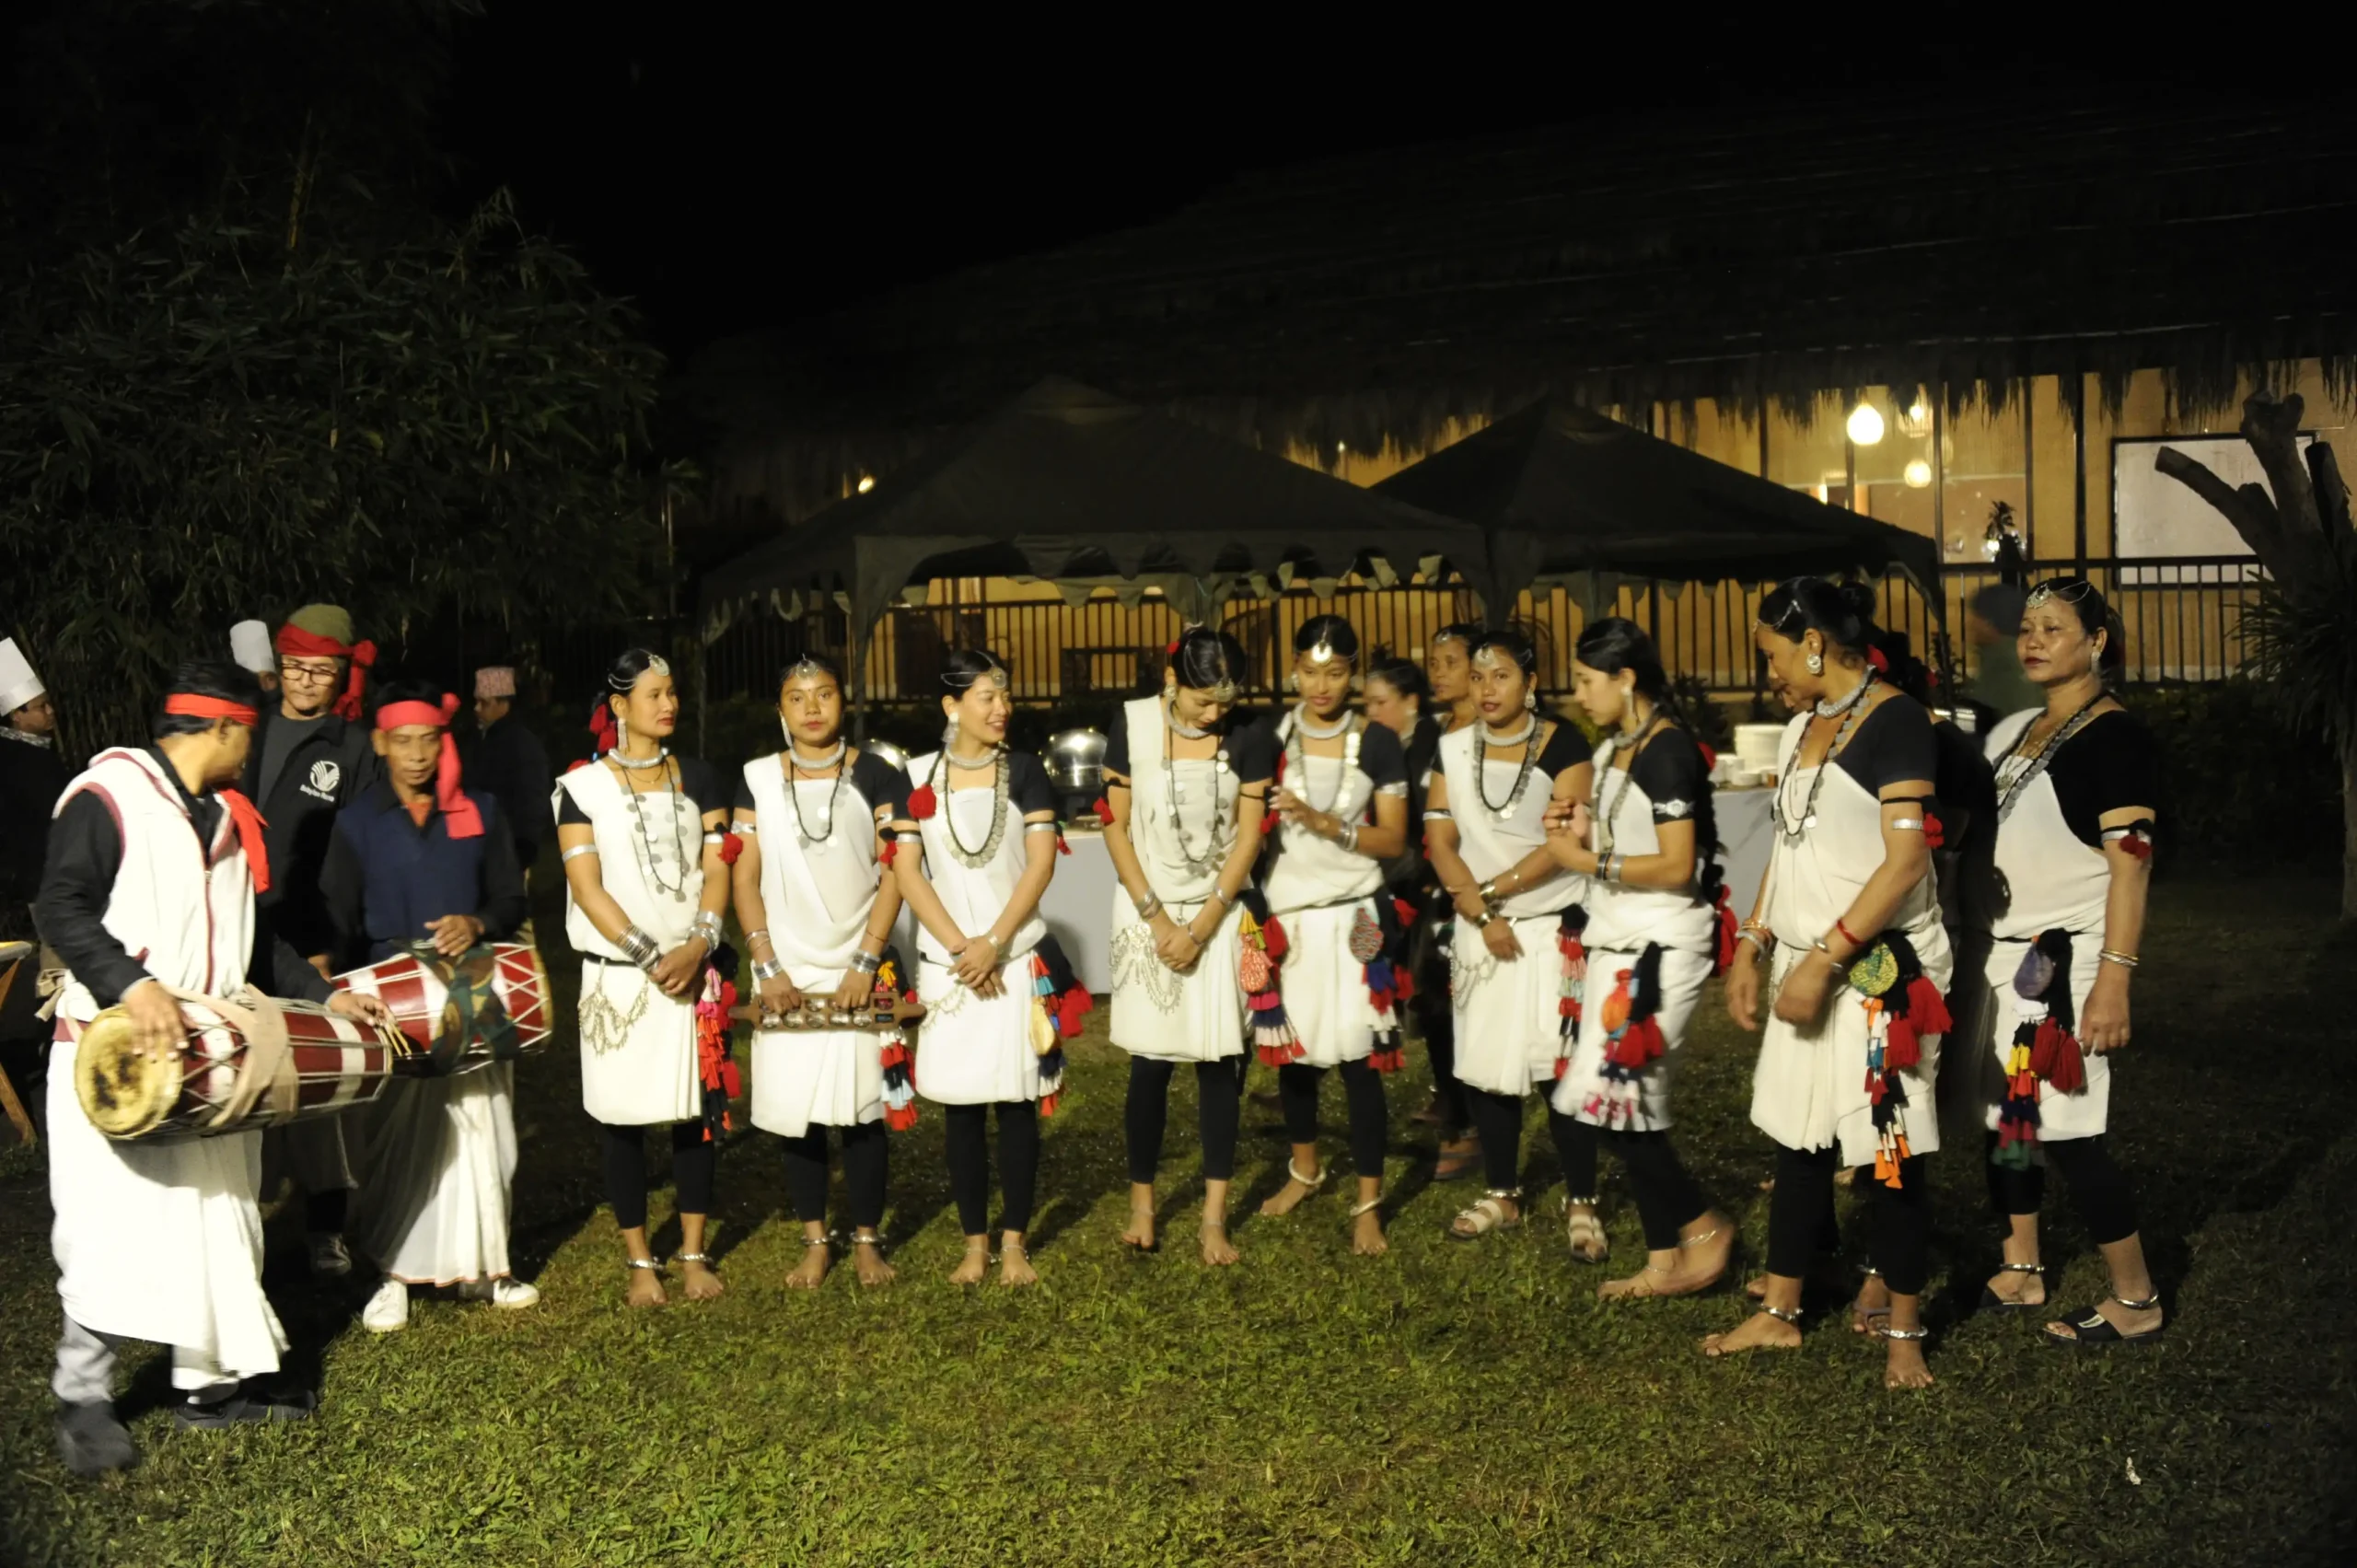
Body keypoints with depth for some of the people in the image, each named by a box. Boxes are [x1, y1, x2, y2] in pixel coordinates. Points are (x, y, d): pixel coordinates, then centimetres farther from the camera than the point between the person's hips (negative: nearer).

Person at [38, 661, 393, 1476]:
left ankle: (210, 1381, 21)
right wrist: (133, 986, -31)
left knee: (214, 1218, 11)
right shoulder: (106, 798, -10)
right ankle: (82, 1400, 9)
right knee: (117, 1228, -6)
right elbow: (64, 908, -18)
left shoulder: (227, 817, 15)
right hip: (114, 1053, -8)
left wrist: (326, 996, 14)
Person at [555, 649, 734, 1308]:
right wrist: (648, 956, -14)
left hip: (694, 973, 2)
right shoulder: (584, 786, 0)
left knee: (698, 1110, 3)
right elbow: (587, 887, -7)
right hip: (618, 976, -2)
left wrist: (698, 944, -13)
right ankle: (640, 1261, 13)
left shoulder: (697, 779, 9)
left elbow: (717, 869, 3)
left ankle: (693, 1253, 14)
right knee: (624, 1118, 2)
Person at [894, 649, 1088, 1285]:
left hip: (1019, 958, 0)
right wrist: (961, 947, -11)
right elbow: (907, 871, -2)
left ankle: (1014, 1241, 12)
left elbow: (1041, 862, -5)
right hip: (947, 963, 0)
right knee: (961, 1106, 4)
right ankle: (974, 1242, 14)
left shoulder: (1023, 770, 2)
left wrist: (995, 941, -14)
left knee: (1017, 1101, 2)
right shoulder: (918, 776, 2)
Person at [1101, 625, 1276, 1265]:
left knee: (1219, 1062, 0)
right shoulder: (1132, 724, -7)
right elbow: (1116, 828, -3)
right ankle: (1142, 1202, 18)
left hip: (1221, 914, 0)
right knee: (1150, 1062, 2)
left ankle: (1214, 1217, 7)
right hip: (1148, 910, 0)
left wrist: (1200, 928, -9)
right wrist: (1159, 919, -8)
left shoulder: (1248, 737, -7)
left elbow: (1248, 838, -5)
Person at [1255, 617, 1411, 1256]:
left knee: (1358, 1057, -3)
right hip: (1285, 914, 2)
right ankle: (1304, 1169, 35)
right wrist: (1251, 904, -8)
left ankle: (1368, 1203, 6)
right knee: (1292, 1048, 13)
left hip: (1354, 918, -2)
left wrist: (1323, 822, -17)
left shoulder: (1377, 743, -2)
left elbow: (1394, 840, -4)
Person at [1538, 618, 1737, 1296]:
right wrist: (1581, 831, 6)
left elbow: (1676, 866, -19)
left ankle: (1704, 1227, 6)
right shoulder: (1611, 751, 13)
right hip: (1617, 945, 9)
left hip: (1660, 949, -9)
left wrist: (1589, 862, -13)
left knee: (1605, 1101, -10)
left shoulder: (1668, 749, -14)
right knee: (1628, 1105, 9)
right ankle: (1669, 1259, 17)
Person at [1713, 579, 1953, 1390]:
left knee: (1890, 1149, 0)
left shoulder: (1894, 720, -12)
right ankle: (1779, 1314, 23)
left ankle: (1902, 1329, 14)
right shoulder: (1802, 728, 12)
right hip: (1807, 962, 8)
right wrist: (1751, 945, 8)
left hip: (1879, 967, -8)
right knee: (1797, 1137, 12)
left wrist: (1825, 959, -21)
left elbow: (1906, 860, -19)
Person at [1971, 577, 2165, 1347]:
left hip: (2067, 961, -7)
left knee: (2066, 1129, -6)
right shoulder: (2015, 732, 12)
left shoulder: (2114, 736, -10)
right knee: (2006, 1115, 11)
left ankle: (2135, 1300, 7)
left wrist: (2114, 981, -22)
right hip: (2006, 955, 7)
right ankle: (2021, 1272, 24)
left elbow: (2131, 865, -15)